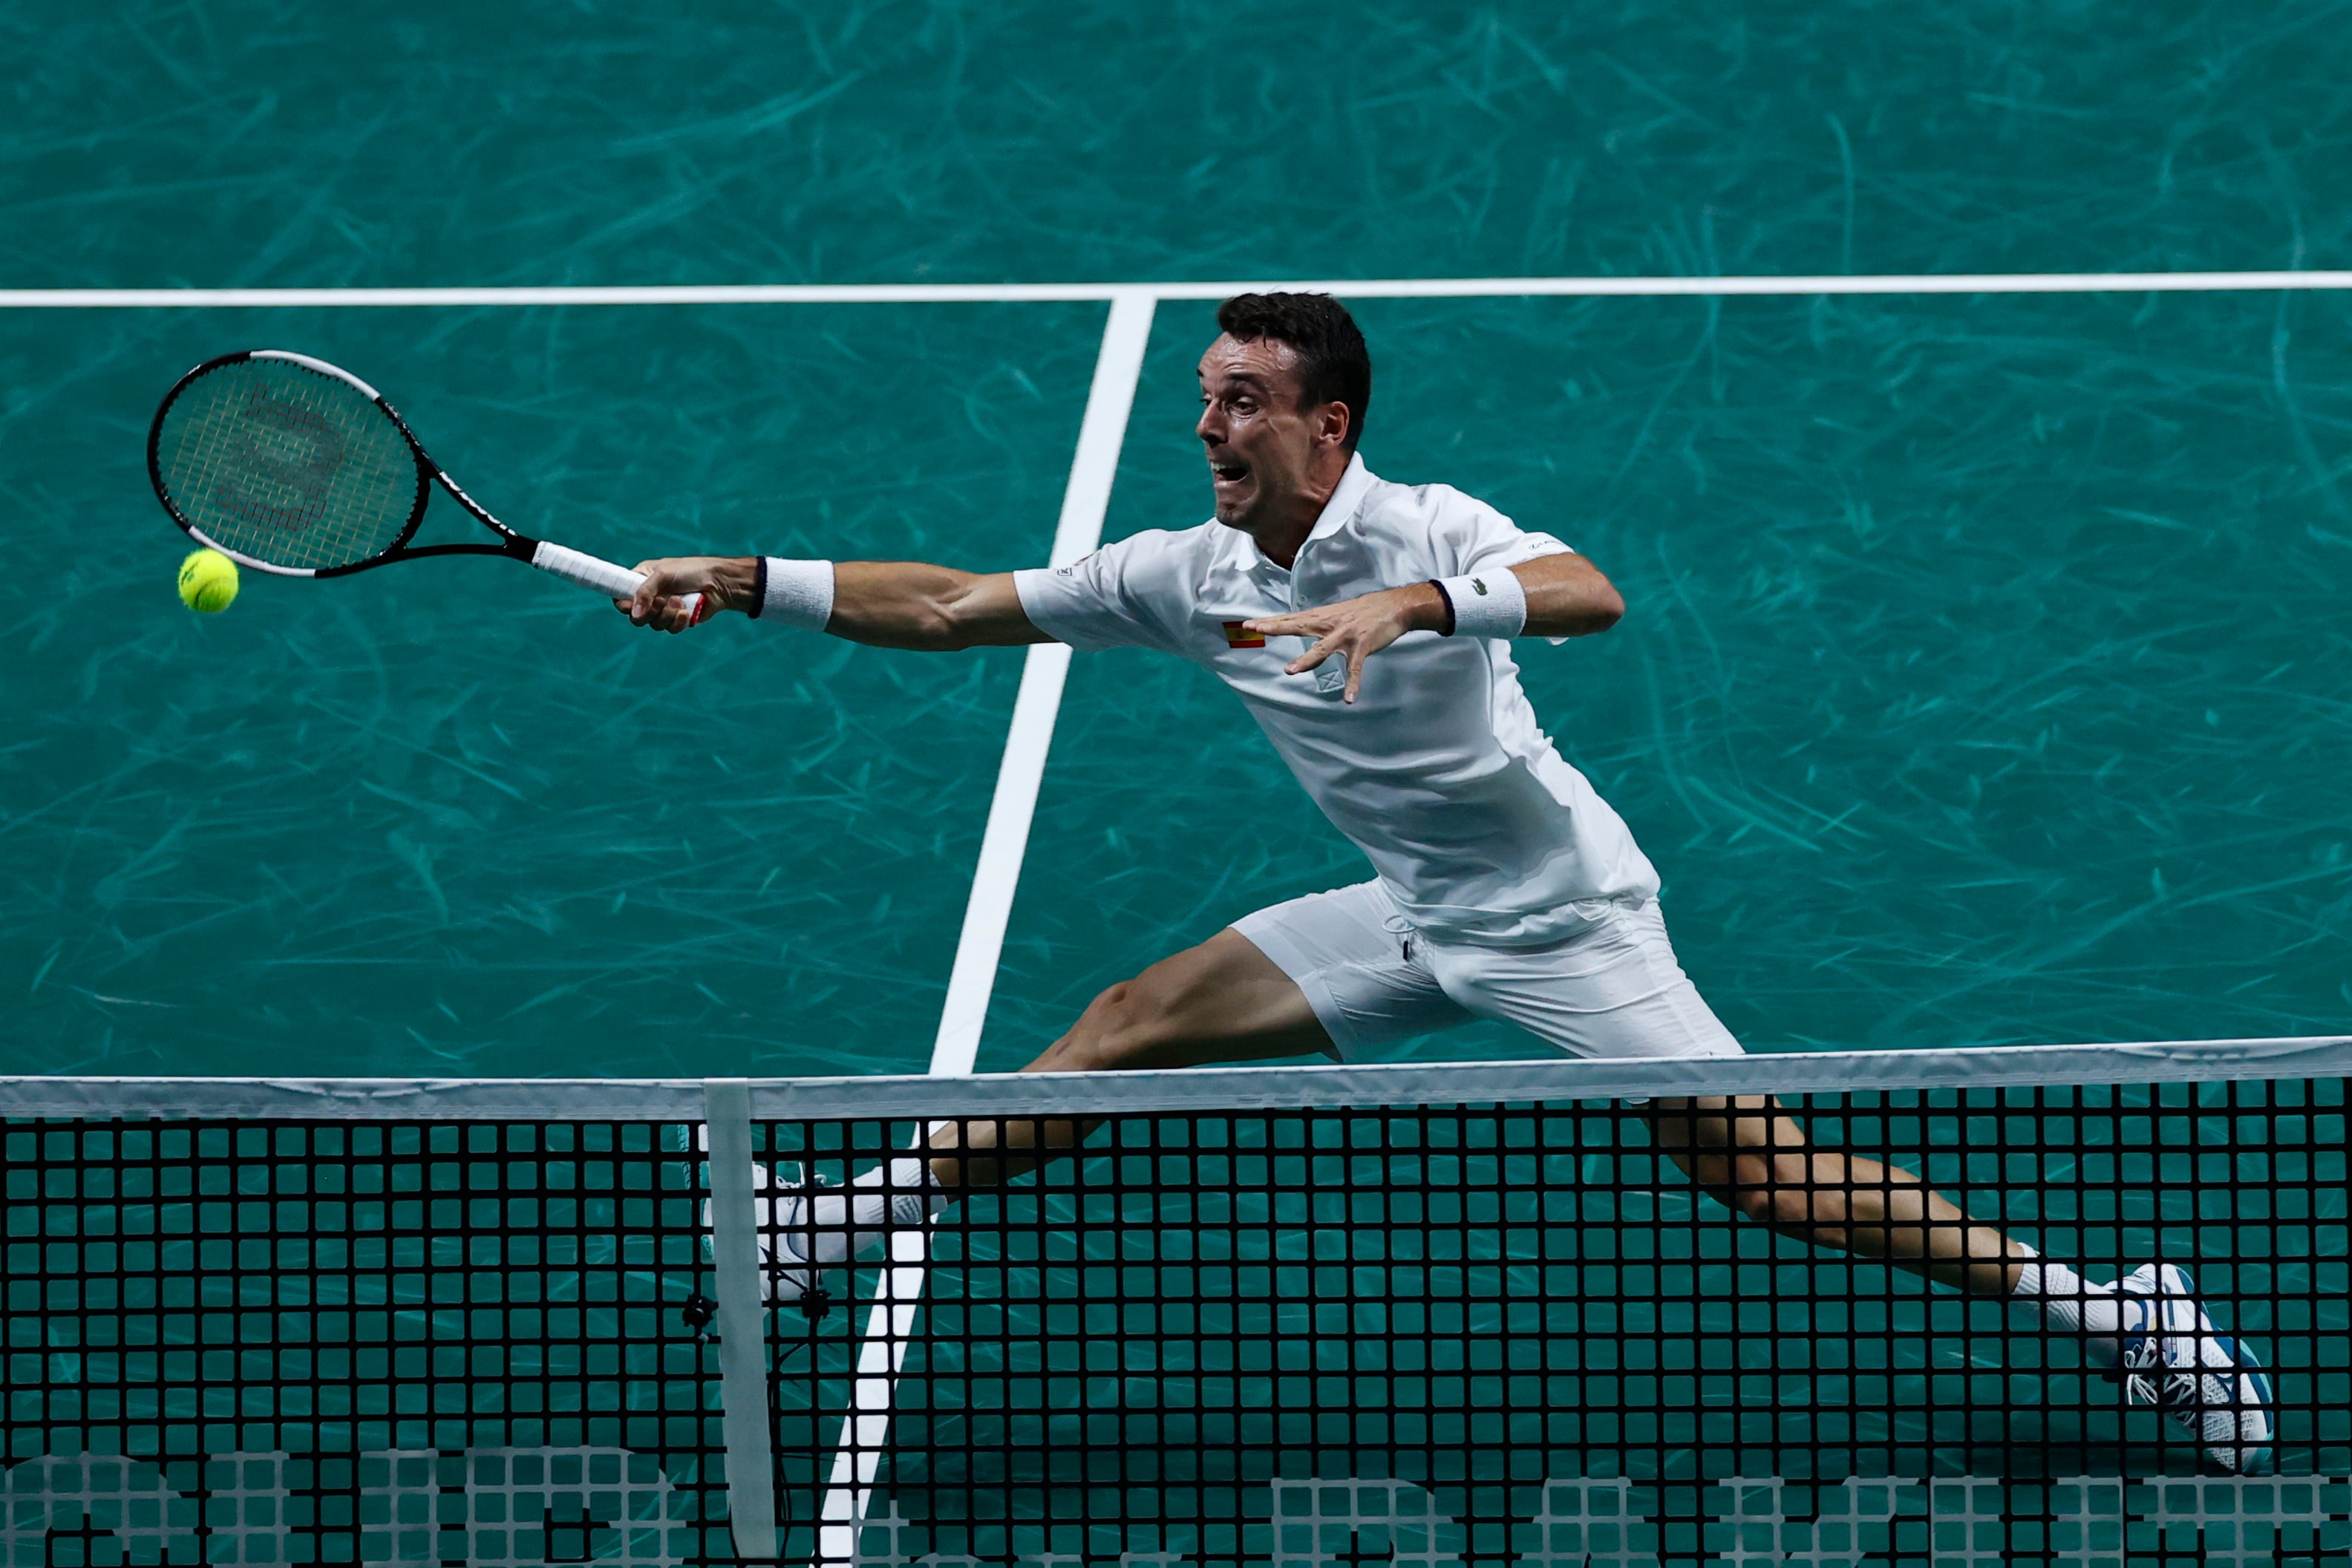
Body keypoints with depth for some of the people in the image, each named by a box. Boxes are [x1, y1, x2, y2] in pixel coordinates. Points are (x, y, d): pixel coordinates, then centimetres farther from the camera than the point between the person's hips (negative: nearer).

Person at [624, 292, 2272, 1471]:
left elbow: (1589, 593, -43)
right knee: (1132, 1026, 2)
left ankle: (2105, 1305, -12)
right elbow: (954, 607, 2)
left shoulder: (1423, 531, -23)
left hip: (1561, 918, -6)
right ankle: (847, 1220, 15)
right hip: (1416, 918, 6)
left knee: (1751, 1161, -17)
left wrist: (1412, 605, -56)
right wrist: (744, 582, -3)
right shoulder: (1191, 573, -4)